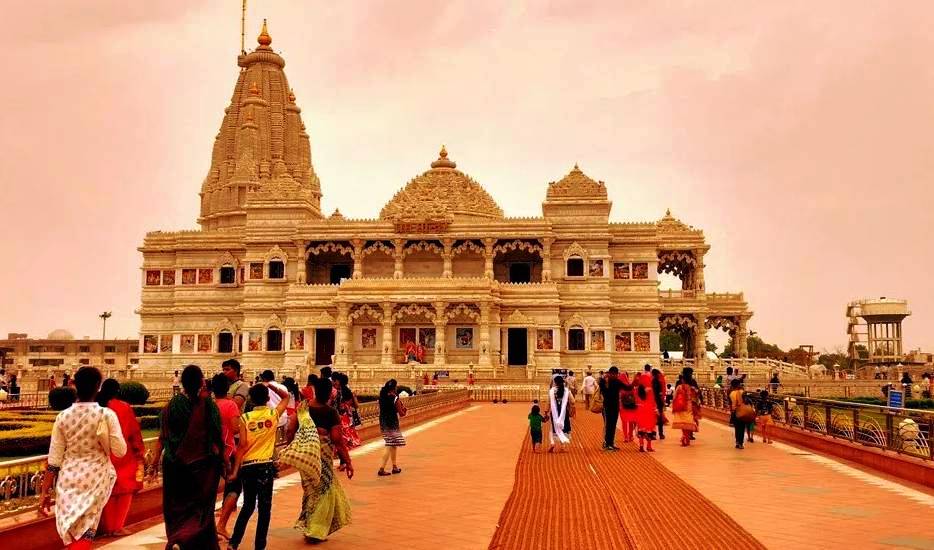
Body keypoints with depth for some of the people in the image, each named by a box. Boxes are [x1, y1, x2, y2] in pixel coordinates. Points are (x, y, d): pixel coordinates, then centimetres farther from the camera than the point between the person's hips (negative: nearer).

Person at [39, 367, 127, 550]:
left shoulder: (63, 416, -5)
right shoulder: (107, 415, -12)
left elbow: (54, 460, -2)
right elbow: (120, 451, -9)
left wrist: (45, 492, 5)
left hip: (68, 478, 3)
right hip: (96, 478, -2)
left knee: (70, 531, 20)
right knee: (85, 532, 5)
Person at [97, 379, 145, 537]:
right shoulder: (124, 408, -11)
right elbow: (134, 433, -5)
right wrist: (141, 453, 6)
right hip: (123, 457, -3)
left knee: (107, 490, 14)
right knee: (124, 490, 9)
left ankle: (106, 526, 20)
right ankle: (118, 527, 8)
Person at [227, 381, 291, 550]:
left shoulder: (245, 418, -3)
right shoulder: (273, 414, -3)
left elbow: (242, 445, -6)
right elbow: (286, 396, 15)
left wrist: (235, 470, -3)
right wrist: (269, 385, 10)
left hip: (247, 466, 2)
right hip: (265, 466, -2)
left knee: (247, 506, 16)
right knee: (264, 508, 5)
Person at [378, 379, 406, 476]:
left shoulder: (382, 396, 2)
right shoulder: (395, 398, -16)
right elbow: (401, 413, -11)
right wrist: (404, 408, 9)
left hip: (383, 423, 7)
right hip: (392, 424, -7)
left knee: (393, 445, 20)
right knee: (390, 446, -1)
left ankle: (395, 467, 28)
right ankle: (381, 469, -5)